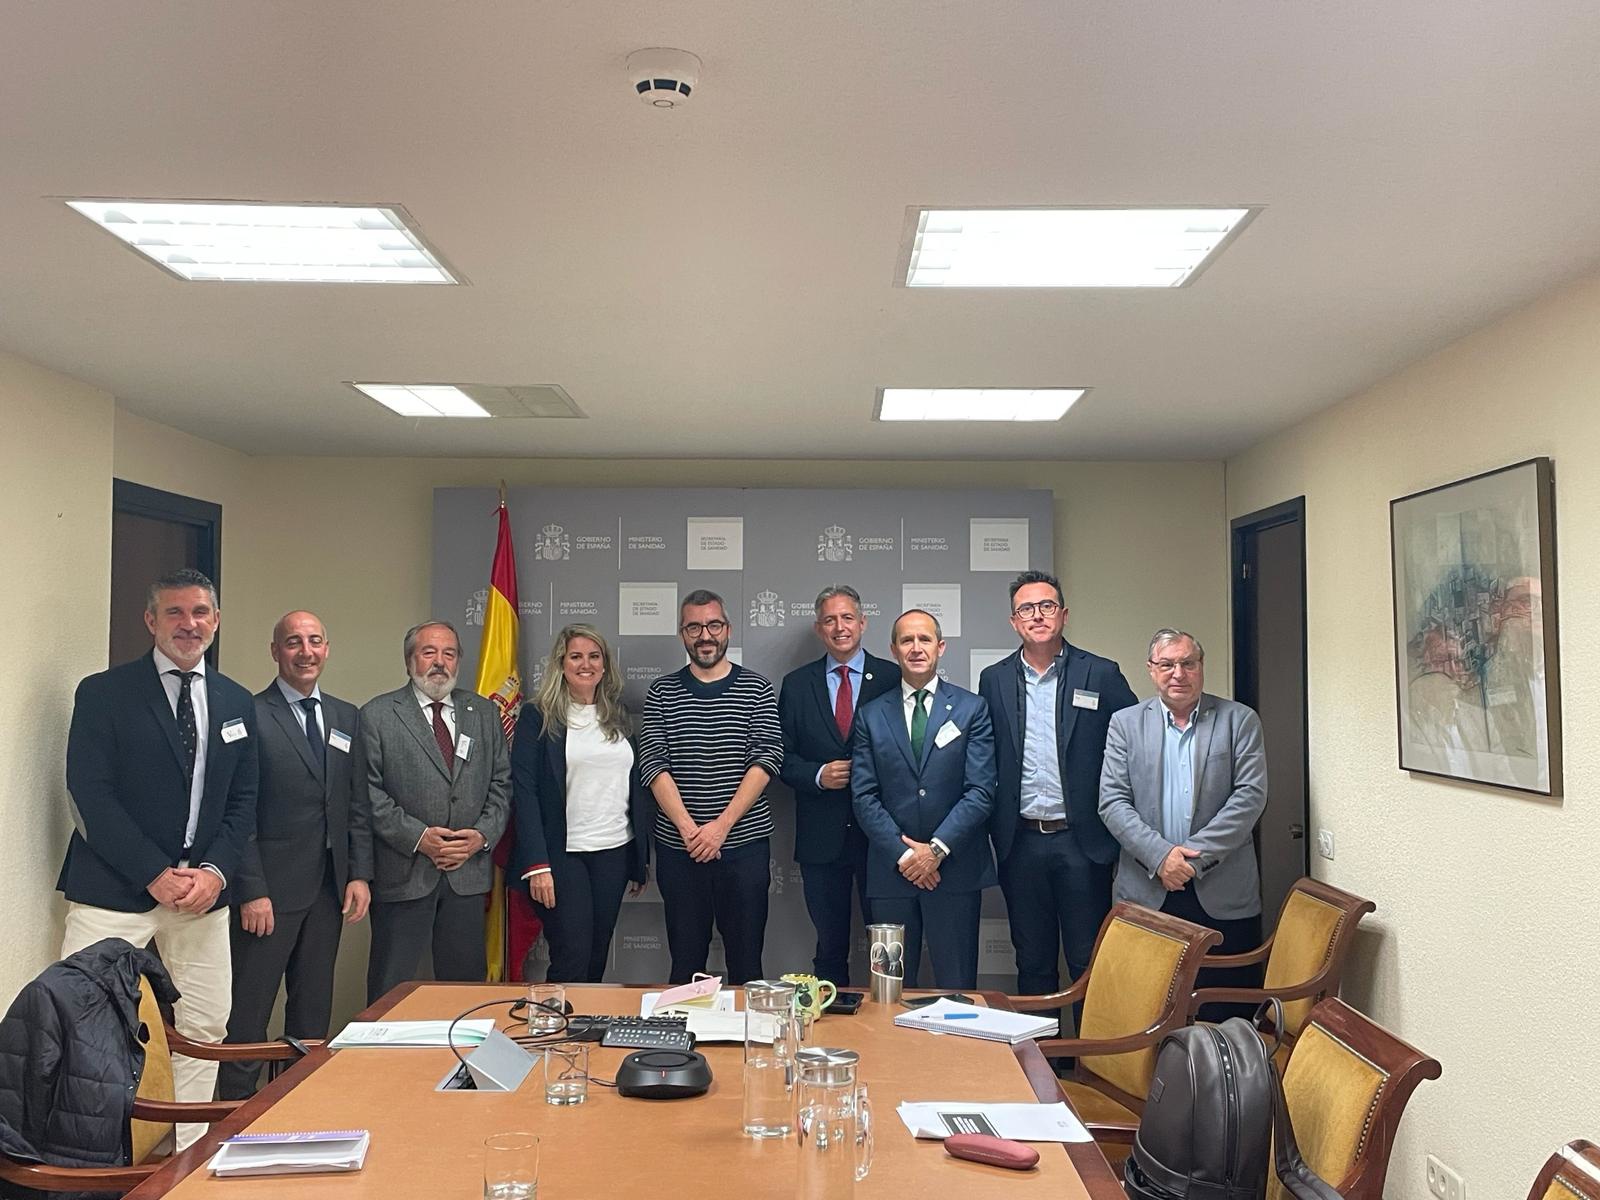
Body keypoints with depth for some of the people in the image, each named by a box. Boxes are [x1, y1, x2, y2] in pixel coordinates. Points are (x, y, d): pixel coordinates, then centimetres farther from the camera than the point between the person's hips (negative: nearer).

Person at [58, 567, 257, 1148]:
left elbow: (242, 800, 12)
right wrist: (155, 875, -13)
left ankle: (190, 1155, 20)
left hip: (203, 889, 4)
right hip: (115, 890, -4)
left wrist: (216, 870, -5)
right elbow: (90, 795, -8)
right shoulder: (103, 693, -1)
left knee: (204, 1029, 7)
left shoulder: (237, 703, 11)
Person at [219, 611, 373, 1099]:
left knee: (313, 1009, 14)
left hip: (328, 890, 6)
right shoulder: (249, 715, -7)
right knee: (249, 1014, 2)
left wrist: (359, 874, 4)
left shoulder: (346, 717, 11)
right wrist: (252, 890, -14)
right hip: (270, 889, -6)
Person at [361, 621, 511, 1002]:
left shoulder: (484, 713, 12)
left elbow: (501, 783, 10)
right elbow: (370, 792, -7)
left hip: (468, 871, 4)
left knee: (466, 980, 11)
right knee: (391, 989, 5)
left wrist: (483, 835, -5)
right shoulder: (376, 715, 0)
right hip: (403, 872, -3)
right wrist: (417, 836, -14)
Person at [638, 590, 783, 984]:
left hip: (744, 844, -1)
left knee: (746, 961, 7)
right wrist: (689, 828, -16)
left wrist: (722, 825, -16)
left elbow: (767, 760, -7)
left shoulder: (757, 690, 3)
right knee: (685, 965, 10)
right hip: (678, 848, 1)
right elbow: (653, 763, -3)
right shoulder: (661, 693, 6)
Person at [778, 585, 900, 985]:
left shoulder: (892, 678, 0)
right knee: (830, 947, 13)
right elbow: (782, 756, 6)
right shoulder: (796, 684, 7)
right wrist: (818, 775, -11)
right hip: (822, 835, 2)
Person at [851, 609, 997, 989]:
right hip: (891, 870, 1)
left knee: (957, 984, 4)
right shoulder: (871, 716, 7)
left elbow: (981, 790, -4)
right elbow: (863, 796, 2)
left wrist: (936, 849, -10)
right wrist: (902, 854, -8)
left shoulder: (972, 709, 3)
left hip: (954, 868, -1)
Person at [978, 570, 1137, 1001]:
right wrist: (994, 831, 4)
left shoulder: (1102, 674, -1)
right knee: (1032, 963, 13)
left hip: (1083, 840, -2)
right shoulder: (994, 680, 6)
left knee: (1088, 963, 5)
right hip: (1021, 842, 2)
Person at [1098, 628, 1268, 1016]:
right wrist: (1159, 854, -13)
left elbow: (1250, 796, -4)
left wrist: (1195, 854, -11)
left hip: (1224, 895, 0)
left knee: (1227, 1013, 3)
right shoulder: (1125, 723, 8)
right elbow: (1112, 802, 1)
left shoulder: (1240, 721, 5)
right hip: (1147, 891, 1)